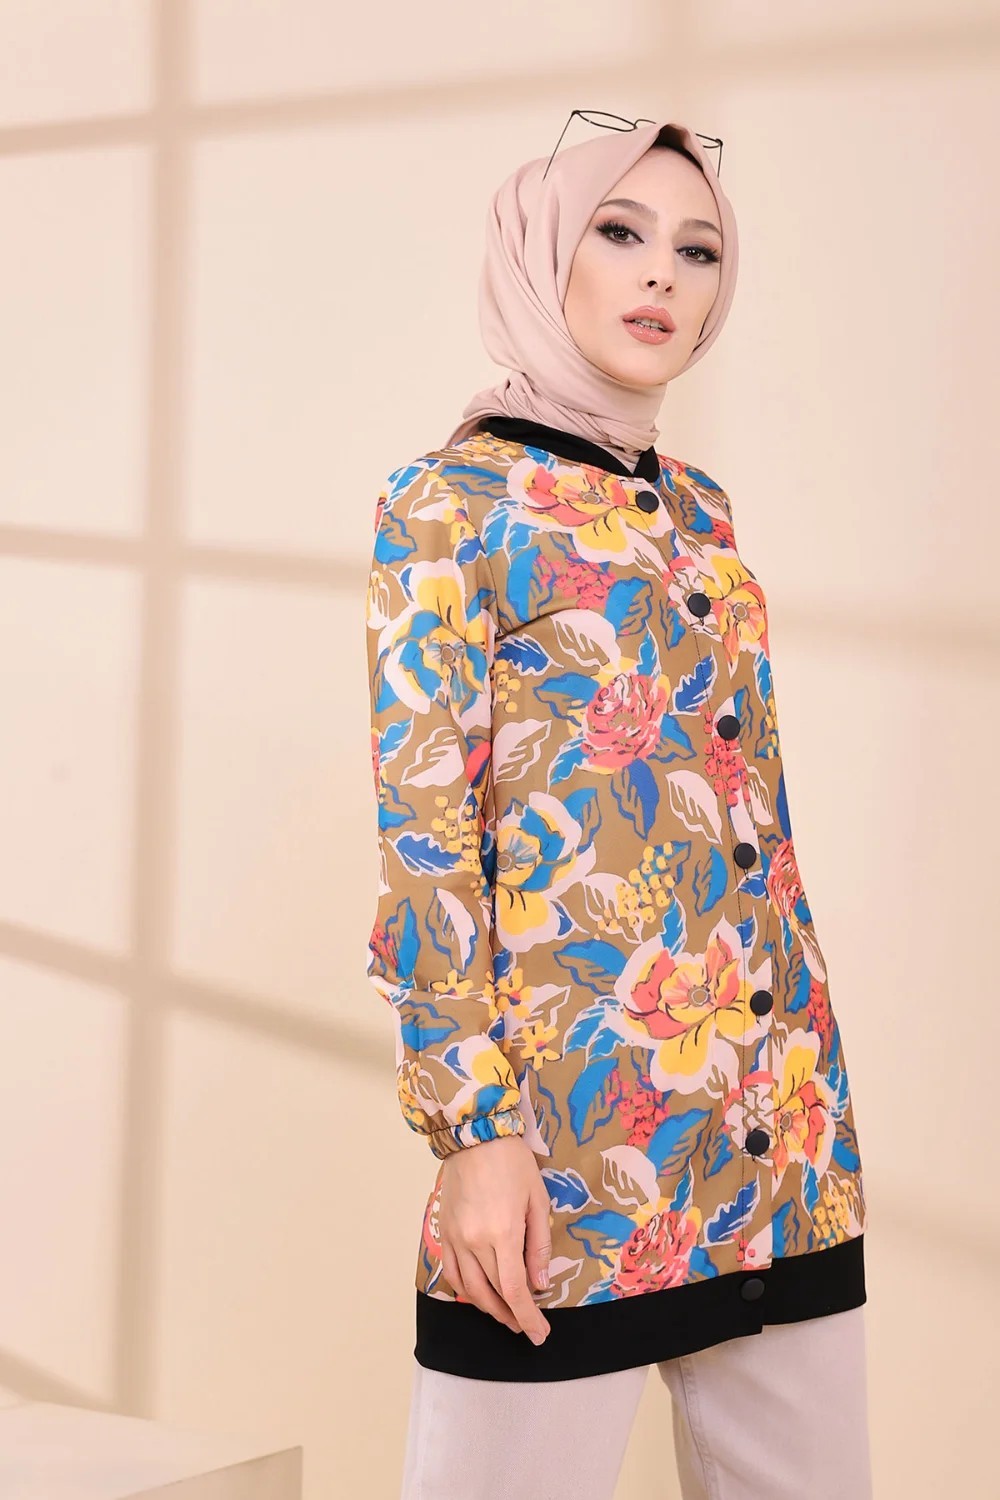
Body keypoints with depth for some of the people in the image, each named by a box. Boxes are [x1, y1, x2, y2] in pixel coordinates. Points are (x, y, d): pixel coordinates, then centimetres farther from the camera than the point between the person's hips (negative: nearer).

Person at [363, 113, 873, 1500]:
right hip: (574, 1126, -6)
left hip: (785, 1123, 7)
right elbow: (423, 826, -9)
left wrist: (815, 1070, 16)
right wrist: (476, 1127, -15)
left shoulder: (700, 509, 16)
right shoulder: (454, 498, -2)